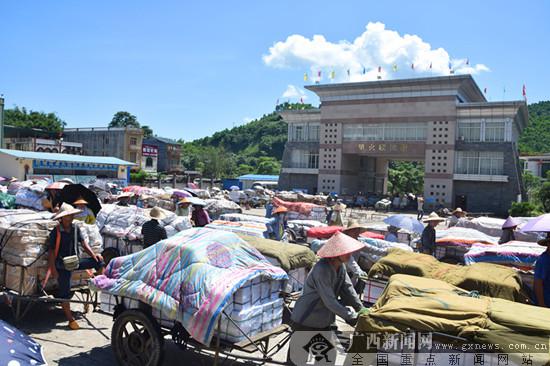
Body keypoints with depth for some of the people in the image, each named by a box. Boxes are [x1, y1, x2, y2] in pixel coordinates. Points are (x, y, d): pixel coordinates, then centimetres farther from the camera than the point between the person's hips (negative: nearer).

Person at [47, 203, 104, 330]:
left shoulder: (75, 229, 4)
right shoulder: (56, 232, -10)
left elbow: (83, 243, 7)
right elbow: (51, 252, -9)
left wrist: (93, 254, -8)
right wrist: (53, 270, -13)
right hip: (63, 265, -5)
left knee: (98, 261, -12)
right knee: (65, 292, 0)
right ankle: (71, 320, 9)